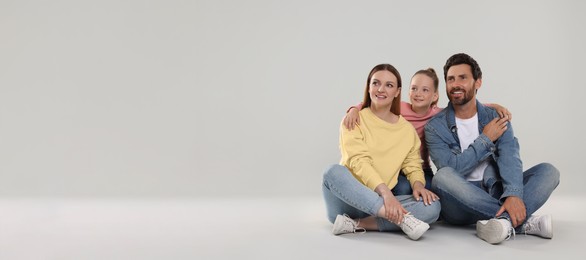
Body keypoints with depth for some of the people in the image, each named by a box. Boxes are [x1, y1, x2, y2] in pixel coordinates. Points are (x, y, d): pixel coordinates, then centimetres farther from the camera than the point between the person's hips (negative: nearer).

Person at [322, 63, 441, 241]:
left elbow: (413, 167, 11)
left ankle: (356, 224, -26)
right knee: (334, 172, -35)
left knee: (432, 207, -21)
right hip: (347, 200, -3)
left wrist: (418, 185, -15)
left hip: (379, 203, 3)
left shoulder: (407, 130, 11)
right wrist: (386, 193, -29)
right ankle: (402, 218, -39)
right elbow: (358, 162, -14)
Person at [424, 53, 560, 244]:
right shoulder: (435, 127, 0)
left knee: (548, 171, -15)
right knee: (442, 177, -35)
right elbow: (450, 169, -15)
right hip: (460, 200, -2)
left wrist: (513, 194, -31)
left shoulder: (496, 119, 6)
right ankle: (524, 222, -31)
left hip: (495, 195, 2)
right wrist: (485, 140, -12)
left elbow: (509, 157, -13)